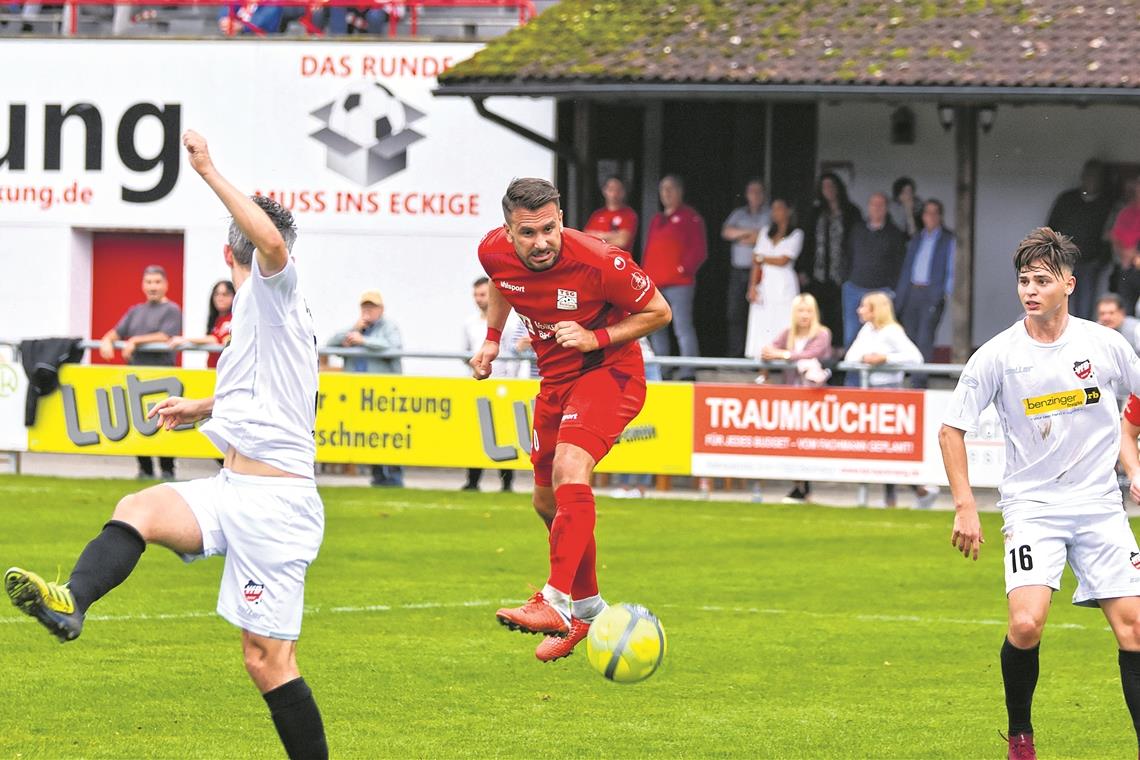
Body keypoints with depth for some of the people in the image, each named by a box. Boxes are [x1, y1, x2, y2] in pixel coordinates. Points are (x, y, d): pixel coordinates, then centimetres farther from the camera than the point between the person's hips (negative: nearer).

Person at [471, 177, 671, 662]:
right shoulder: (495, 252, -12)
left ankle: (556, 603, -37)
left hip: (608, 372, -7)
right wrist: (492, 339, 9)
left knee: (569, 470, -30)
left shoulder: (599, 262, -27)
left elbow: (658, 312, -12)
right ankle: (588, 609, 33)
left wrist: (597, 339, -23)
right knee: (548, 503, 14)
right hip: (556, 380, 7)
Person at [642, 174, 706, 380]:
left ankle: (688, 371, -16)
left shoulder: (691, 218, 0)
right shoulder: (657, 220, 22)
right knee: (656, 330, 9)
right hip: (654, 284, 8)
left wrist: (683, 268, -14)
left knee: (683, 328, -13)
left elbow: (700, 250, -6)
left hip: (679, 283, -8)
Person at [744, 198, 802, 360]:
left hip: (783, 286, -4)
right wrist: (753, 287, -2)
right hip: (765, 285, 4)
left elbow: (783, 261, -6)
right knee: (762, 327, -3)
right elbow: (757, 263, 9)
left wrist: (762, 258, 7)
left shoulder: (796, 234, 3)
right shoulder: (766, 233, 16)